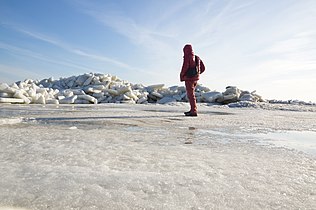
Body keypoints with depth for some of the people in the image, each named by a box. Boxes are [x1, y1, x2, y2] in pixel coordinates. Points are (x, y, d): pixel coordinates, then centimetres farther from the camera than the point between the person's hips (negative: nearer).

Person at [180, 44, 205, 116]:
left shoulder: (187, 57, -10)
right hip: (195, 78, 8)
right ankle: (192, 110, 22)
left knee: (191, 95, -6)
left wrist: (181, 76, -5)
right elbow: (203, 68, 13)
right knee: (191, 94, 17)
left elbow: (185, 68, -20)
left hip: (189, 78, -8)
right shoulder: (197, 58, 13)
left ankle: (194, 111, -6)